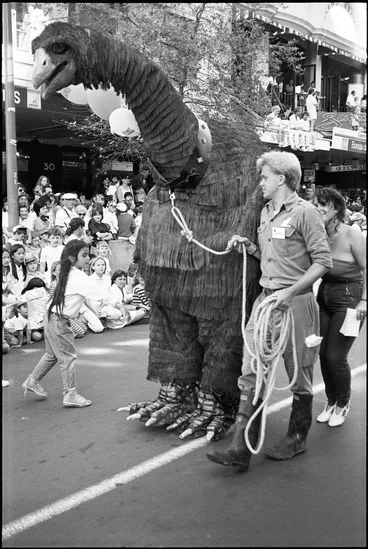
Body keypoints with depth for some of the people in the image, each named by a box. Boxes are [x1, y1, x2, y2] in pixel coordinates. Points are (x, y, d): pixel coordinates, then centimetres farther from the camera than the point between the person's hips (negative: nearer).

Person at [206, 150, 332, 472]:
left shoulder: (304, 212, -9)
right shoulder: (265, 212, 14)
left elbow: (323, 261, -13)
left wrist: (290, 292, -21)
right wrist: (248, 246, 4)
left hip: (296, 301, -7)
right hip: (265, 298, 7)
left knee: (299, 374, 8)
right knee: (251, 373, 0)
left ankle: (297, 438, 28)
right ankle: (242, 448, 4)